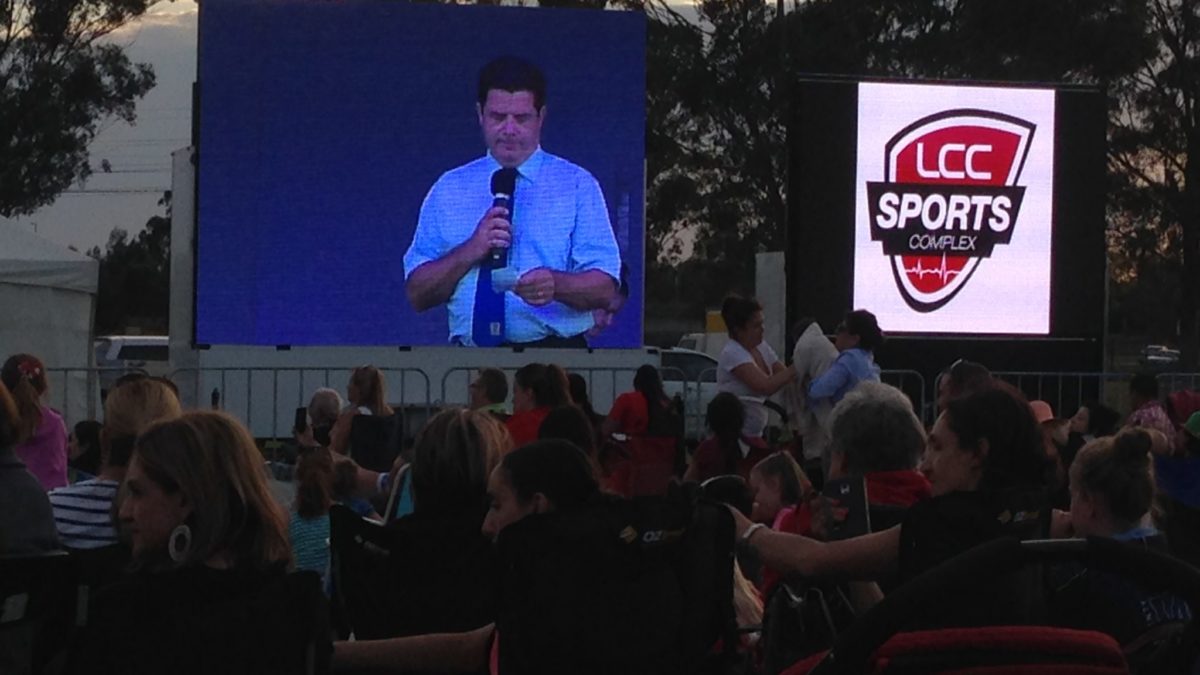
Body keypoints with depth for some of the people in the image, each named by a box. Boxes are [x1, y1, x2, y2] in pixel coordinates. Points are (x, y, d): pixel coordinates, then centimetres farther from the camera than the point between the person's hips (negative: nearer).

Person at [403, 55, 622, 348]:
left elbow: (604, 289, -2)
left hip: (555, 356, -2)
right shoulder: (448, 190, 13)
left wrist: (556, 284, -23)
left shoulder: (577, 186, 7)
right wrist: (469, 251, -9)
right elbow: (417, 294, 7)